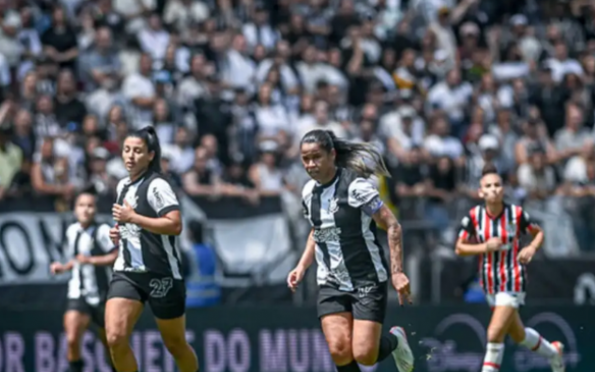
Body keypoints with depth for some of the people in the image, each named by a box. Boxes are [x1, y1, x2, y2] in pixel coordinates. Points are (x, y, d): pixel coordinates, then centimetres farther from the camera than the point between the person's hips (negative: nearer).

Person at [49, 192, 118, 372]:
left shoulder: (102, 231, -12)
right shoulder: (72, 231, 7)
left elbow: (117, 256, -18)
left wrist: (91, 260, -24)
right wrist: (64, 267, 8)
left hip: (101, 295, -3)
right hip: (79, 294, 3)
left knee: (109, 342, 12)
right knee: (72, 340, -18)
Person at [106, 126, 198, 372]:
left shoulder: (157, 186, -11)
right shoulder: (123, 186, 13)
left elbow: (175, 225, -23)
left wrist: (132, 218, -22)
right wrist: (120, 232, 9)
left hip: (161, 275, -6)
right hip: (127, 272, 6)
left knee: (175, 344, 8)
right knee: (115, 338, -15)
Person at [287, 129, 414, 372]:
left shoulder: (356, 185, -16)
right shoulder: (309, 192, 5)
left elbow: (392, 226, -14)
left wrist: (397, 271, -20)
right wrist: (302, 266, 11)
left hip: (368, 280, -5)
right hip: (331, 284, 5)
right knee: (339, 351, -12)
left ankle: (395, 340, 23)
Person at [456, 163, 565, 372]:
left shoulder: (516, 214, -12)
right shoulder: (474, 216, -8)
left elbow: (539, 233, 5)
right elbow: (459, 248, -3)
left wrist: (532, 248, -16)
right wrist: (484, 247, -19)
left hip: (512, 282, -4)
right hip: (490, 283, 4)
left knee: (494, 334, -16)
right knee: (518, 335, 20)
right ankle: (553, 351, 48)